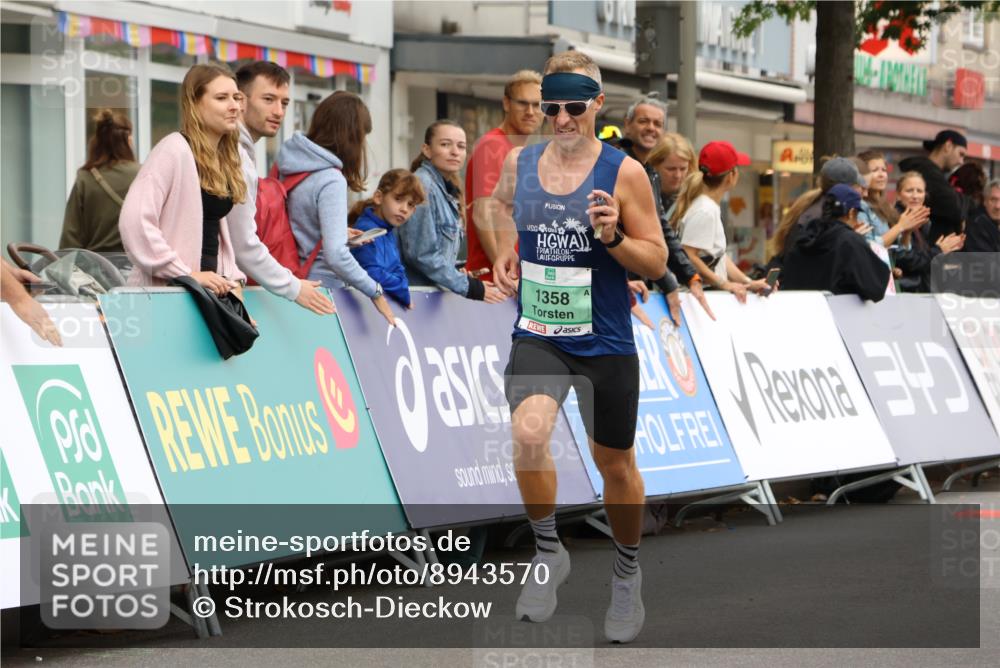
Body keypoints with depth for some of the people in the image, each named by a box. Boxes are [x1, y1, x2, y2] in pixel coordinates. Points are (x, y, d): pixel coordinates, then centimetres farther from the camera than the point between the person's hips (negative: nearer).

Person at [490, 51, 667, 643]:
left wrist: (613, 236, -23)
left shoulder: (624, 173, -9)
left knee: (614, 463, 13)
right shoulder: (519, 162, 2)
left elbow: (657, 264, -6)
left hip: (605, 344, -1)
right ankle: (549, 554, -6)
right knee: (529, 433, -26)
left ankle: (628, 573, 38)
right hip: (537, 336, 1)